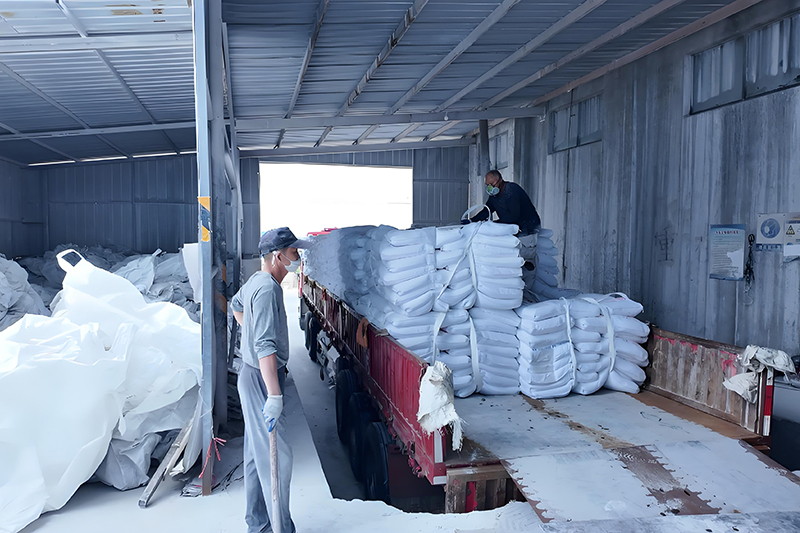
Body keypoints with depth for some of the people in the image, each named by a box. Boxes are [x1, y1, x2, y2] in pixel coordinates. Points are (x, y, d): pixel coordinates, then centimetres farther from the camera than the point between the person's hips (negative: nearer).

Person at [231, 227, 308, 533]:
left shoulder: (255, 281, 7)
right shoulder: (267, 289, -23)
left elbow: (236, 305, 30)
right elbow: (265, 346, -32)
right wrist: (275, 395, -35)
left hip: (253, 375, 10)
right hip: (261, 379, -10)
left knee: (257, 454, 17)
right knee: (276, 456, -3)